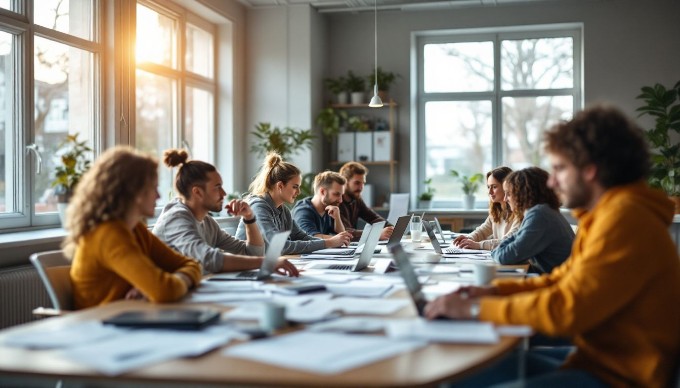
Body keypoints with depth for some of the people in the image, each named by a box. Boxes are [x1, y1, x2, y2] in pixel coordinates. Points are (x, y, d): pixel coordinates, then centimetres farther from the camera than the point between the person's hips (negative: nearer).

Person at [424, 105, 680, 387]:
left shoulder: (624, 218, -21)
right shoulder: (605, 214, 12)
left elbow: (565, 310, -26)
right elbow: (562, 279, 16)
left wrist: (475, 308, -19)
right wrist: (495, 290, 1)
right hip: (599, 360, 10)